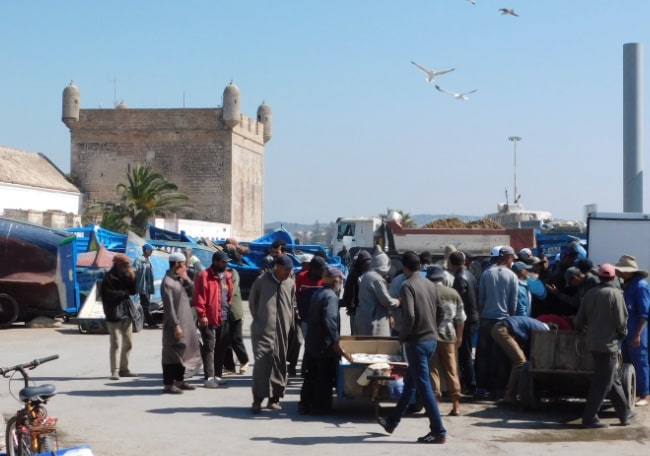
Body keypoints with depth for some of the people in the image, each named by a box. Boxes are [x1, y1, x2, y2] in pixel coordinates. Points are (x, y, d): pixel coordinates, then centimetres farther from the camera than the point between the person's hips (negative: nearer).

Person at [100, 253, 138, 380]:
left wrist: (132, 278, -7)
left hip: (127, 313, 7)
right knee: (115, 344, -7)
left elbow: (133, 291, 8)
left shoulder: (125, 276, 10)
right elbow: (108, 294, -19)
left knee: (128, 343, 10)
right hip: (115, 315, -7)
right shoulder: (109, 278, -10)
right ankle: (114, 371, -3)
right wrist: (124, 293, -7)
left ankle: (124, 369, 20)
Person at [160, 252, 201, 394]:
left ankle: (179, 381, 25)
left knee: (182, 352, 15)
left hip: (185, 322, 9)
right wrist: (176, 325, -22)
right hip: (174, 324, -9)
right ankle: (168, 384, -1)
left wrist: (186, 279, 2)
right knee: (172, 353, -5)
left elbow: (191, 292, 15)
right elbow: (169, 307, -19)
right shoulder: (167, 282, -15)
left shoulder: (180, 280, 13)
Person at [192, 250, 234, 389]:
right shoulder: (204, 276, -9)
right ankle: (209, 377, -5)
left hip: (224, 318, 7)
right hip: (209, 319, -7)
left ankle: (217, 375, 20)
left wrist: (229, 309, 12)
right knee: (209, 348, -5)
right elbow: (199, 297, -13)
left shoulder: (227, 276, 13)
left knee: (221, 347, 11)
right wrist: (201, 315, -16)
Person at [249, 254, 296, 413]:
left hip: (282, 332, 4)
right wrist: (258, 320, 10)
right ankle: (258, 399, -9)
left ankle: (274, 398, 16)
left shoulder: (291, 284, 7)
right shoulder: (261, 280, -2)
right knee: (261, 363, -13)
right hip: (263, 330, -4)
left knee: (279, 364, 6)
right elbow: (252, 301, 9)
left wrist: (287, 324, 13)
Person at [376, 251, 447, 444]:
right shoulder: (430, 284, 9)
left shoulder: (408, 286, -14)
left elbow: (409, 316, -24)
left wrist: (403, 336, -9)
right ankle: (392, 421, 30)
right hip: (431, 338, 8)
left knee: (423, 386, -3)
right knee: (410, 382, 18)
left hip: (417, 341, -8)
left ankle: (438, 431, -2)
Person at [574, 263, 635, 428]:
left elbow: (579, 321, 8)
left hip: (593, 342, 7)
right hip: (608, 343, -7)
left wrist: (584, 329, 27)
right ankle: (589, 418, -2)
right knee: (602, 383, -1)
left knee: (614, 379, 17)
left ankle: (625, 413, 26)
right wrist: (622, 334, 6)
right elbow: (621, 320, -13)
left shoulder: (590, 294, 6)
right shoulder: (615, 294, -11)